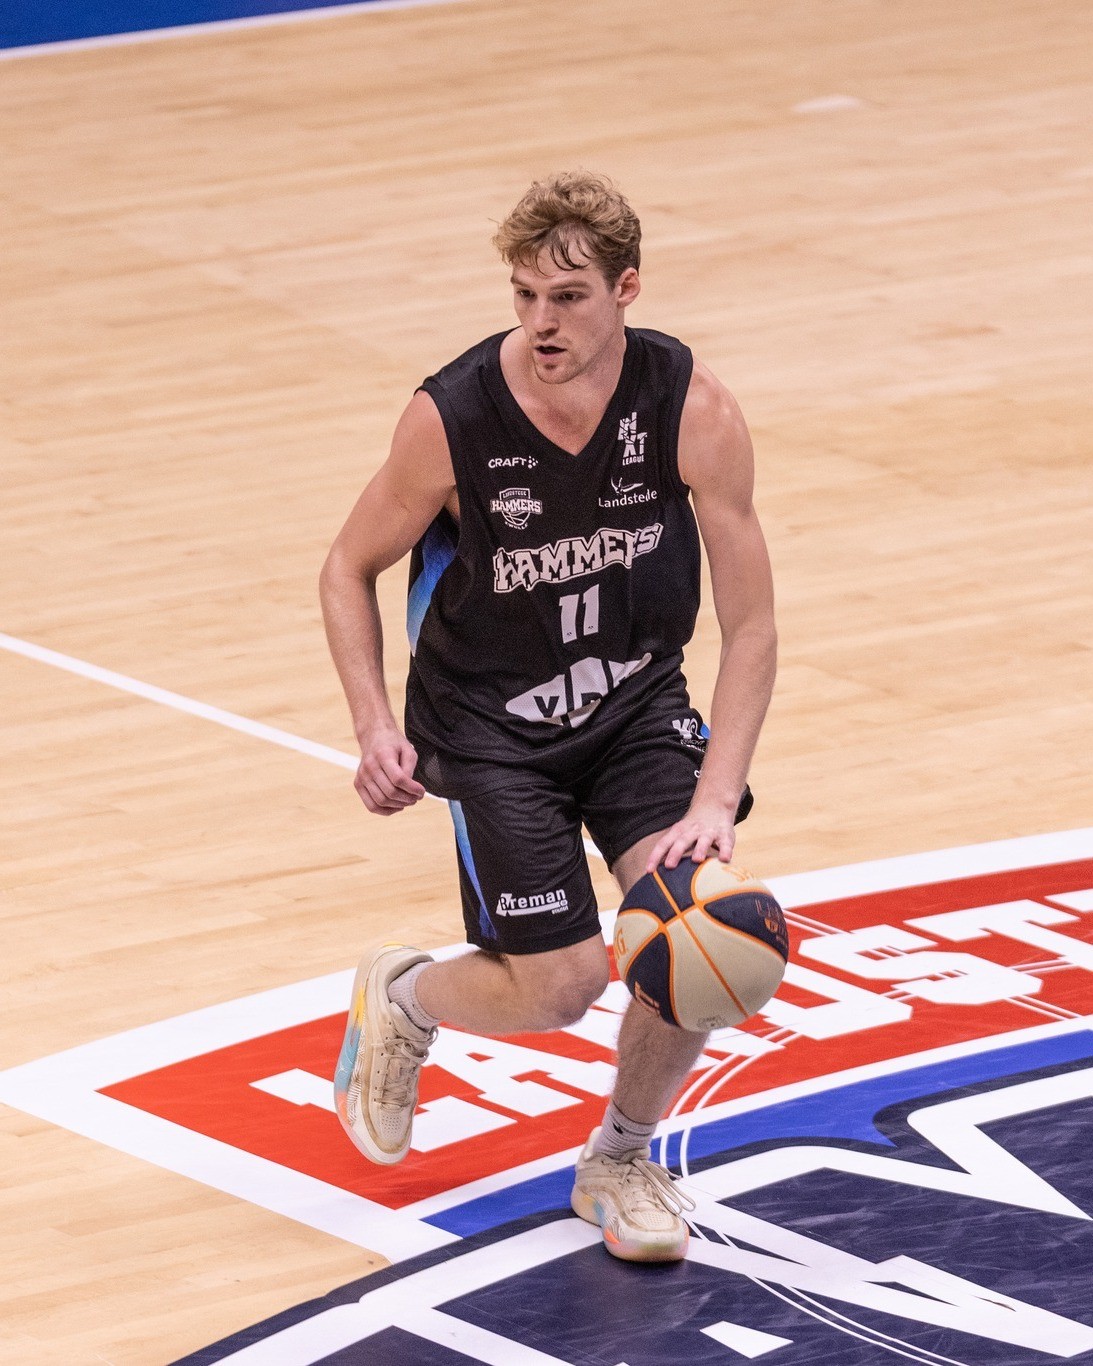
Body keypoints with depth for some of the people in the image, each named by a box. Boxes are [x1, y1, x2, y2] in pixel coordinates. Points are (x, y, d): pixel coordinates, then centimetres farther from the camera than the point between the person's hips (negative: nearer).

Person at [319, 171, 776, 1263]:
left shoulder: (692, 411, -21)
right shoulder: (451, 419, -24)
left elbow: (750, 627, -16)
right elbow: (350, 569, -5)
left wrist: (713, 804, -26)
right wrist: (375, 727, -18)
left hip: (635, 700, 2)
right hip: (488, 721, -2)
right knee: (561, 985, -10)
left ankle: (619, 1161, 10)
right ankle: (397, 1000, 26)